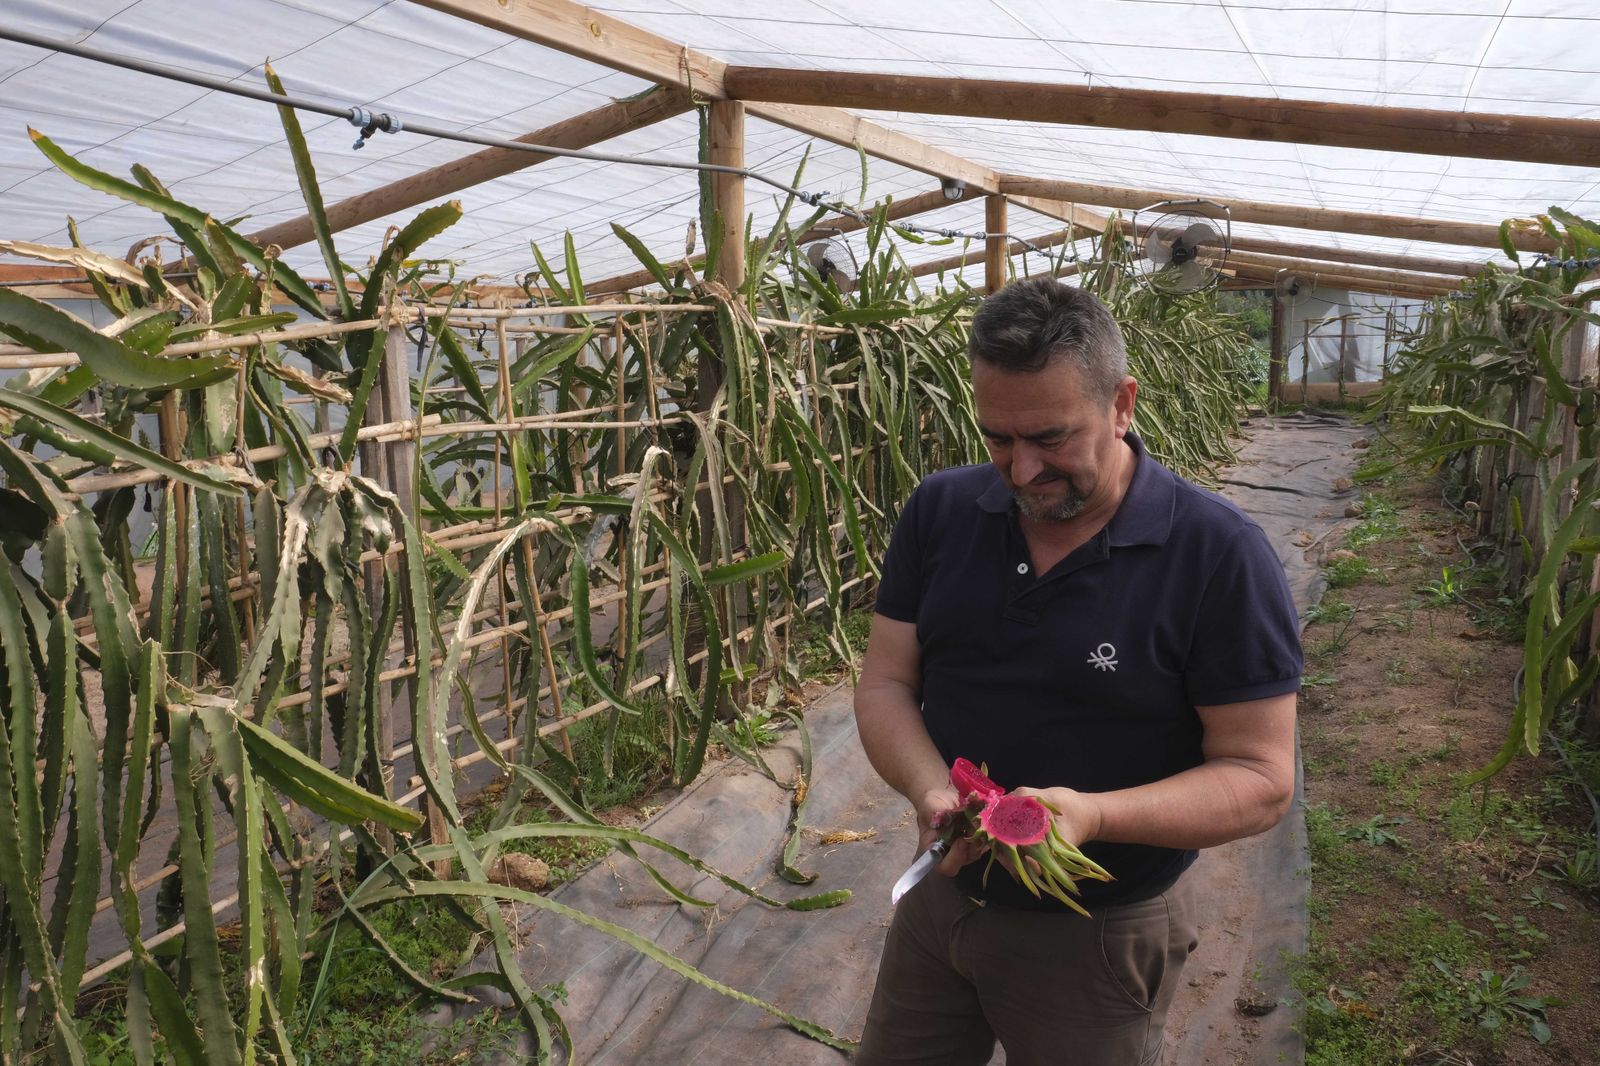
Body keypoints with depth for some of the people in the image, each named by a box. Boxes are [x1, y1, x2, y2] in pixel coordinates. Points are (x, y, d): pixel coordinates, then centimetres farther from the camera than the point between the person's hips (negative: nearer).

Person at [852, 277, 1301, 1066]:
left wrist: (1091, 815, -32)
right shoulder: (938, 512, -6)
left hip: (1100, 936, -4)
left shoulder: (1220, 555, -19)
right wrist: (930, 789, -23)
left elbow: (1260, 777, -16)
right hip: (939, 897, 4)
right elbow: (886, 683, -3)